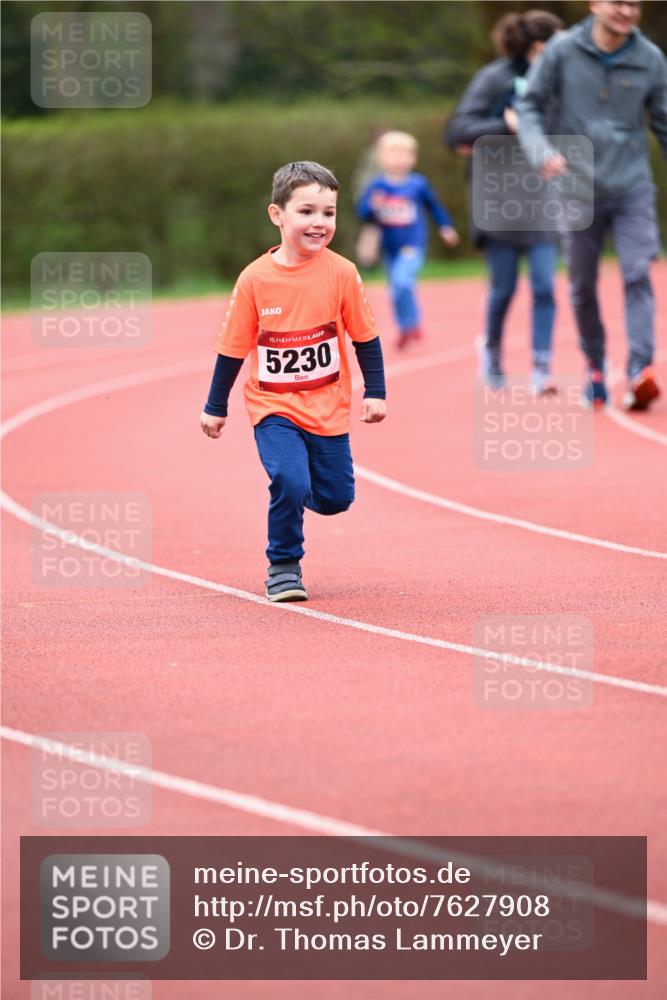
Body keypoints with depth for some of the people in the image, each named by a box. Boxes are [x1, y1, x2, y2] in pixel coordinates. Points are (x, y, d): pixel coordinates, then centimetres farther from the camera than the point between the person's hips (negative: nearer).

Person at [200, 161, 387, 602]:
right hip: (274, 407, -2)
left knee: (335, 498, 6)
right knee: (291, 483, -20)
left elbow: (365, 336, 2)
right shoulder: (255, 279, -11)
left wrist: (376, 393, 0)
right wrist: (215, 408, 4)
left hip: (328, 407, 2)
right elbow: (233, 349, -1)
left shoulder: (341, 273, -9)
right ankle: (283, 566, 2)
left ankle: (296, 492, 41)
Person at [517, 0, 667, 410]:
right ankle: (595, 368, 26)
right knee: (583, 286, 8)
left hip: (633, 188, 0)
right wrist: (543, 152, -16)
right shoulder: (563, 51, -5)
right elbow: (530, 105, 0)